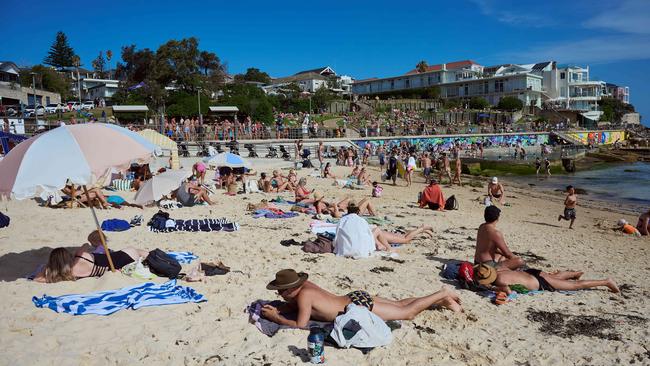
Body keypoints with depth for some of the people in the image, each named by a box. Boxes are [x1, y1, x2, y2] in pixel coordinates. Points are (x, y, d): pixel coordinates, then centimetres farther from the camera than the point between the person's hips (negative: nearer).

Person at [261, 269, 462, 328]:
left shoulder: (304, 295, -23)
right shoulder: (304, 284, 0)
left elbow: (301, 325, -25)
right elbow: (293, 305, 18)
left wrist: (275, 318, -16)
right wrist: (277, 310, 1)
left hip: (360, 306, -8)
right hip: (356, 298, 8)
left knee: (407, 313, 6)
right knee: (399, 304, 21)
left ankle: (442, 294, 16)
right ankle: (441, 300, 29)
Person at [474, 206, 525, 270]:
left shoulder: (482, 227, 6)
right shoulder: (495, 233, -20)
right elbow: (507, 253, -13)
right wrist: (516, 258, 6)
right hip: (489, 266, -9)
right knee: (520, 261, -10)